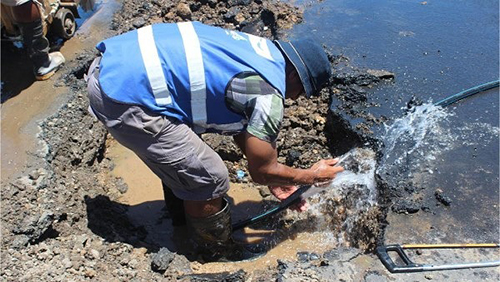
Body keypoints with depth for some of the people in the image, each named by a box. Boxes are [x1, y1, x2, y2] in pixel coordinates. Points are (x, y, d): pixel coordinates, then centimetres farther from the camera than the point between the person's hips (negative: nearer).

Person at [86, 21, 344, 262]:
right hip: (123, 98, -9)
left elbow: (242, 125, 22)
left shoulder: (263, 49, 13)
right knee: (208, 179, 2)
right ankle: (217, 252, 28)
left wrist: (275, 179, 28)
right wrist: (311, 176, 16)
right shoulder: (269, 95, -14)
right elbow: (260, 171, -2)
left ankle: (184, 215, 51)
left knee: (182, 154, 28)